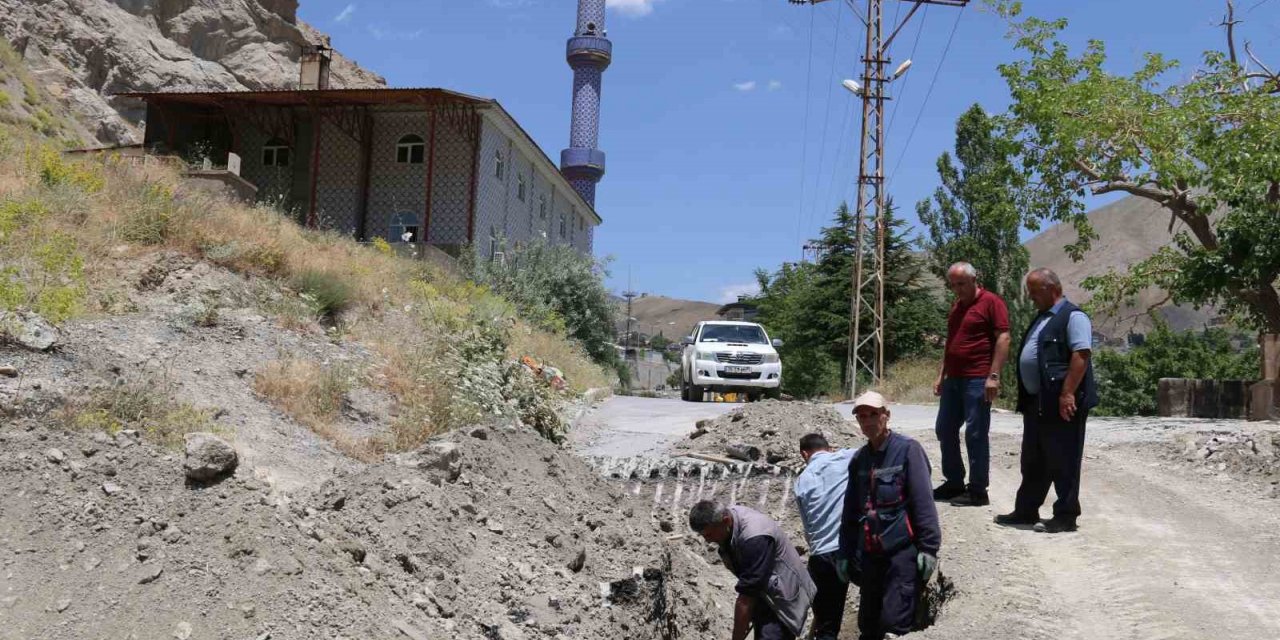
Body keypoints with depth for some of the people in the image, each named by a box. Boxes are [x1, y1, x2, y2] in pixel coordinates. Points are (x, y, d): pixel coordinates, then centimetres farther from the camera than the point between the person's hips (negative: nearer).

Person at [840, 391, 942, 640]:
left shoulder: (907, 449, -6)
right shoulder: (859, 459, 12)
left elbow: (924, 502, -11)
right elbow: (850, 510, 17)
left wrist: (928, 547, -16)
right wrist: (846, 553, 16)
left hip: (903, 550, -6)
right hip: (870, 553, 6)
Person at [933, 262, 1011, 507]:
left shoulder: (991, 302, -7)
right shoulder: (956, 306, 18)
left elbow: (1003, 339, -14)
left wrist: (993, 376, -20)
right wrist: (941, 375, 19)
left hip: (977, 380, -9)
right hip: (953, 379, 9)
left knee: (976, 434, -5)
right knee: (945, 430, 11)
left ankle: (978, 491, 3)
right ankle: (954, 482, 22)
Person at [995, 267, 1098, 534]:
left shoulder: (1073, 316, -10)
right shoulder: (1042, 318, 20)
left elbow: (1081, 355, -20)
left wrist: (1067, 394, -25)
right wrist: (1025, 397, 21)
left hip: (1061, 403, -10)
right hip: (1036, 402, 10)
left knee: (1063, 462, -1)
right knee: (1033, 461, 15)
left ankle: (1066, 516, 6)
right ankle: (1026, 510, 24)